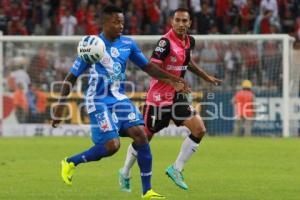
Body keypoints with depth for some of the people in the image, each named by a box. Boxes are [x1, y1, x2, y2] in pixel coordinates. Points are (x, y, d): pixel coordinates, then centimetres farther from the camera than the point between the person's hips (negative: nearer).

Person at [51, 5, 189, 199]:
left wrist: (173, 78, 5)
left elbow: (148, 66, 15)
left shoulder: (128, 44, 4)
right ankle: (71, 162, 7)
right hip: (99, 101, -5)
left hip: (119, 98, 5)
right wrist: (60, 105, -10)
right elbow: (71, 77, -5)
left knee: (141, 135, -12)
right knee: (112, 145, -18)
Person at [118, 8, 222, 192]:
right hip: (159, 97, -7)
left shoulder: (190, 41, 5)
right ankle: (125, 174, 25)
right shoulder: (166, 42, -19)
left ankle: (176, 169, 3)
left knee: (199, 130, -8)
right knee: (145, 137, 4)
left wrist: (207, 77, 25)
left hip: (177, 96, 7)